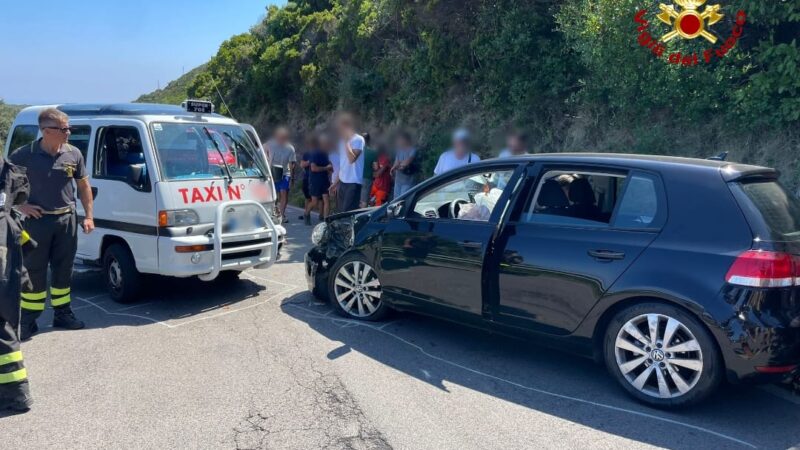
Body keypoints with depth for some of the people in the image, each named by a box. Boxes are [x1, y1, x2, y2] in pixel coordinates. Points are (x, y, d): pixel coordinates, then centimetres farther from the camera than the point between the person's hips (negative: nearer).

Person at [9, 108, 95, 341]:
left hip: (67, 220, 3)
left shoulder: (73, 154, 2)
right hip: (36, 221, -3)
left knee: (63, 269, 11)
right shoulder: (23, 155, -8)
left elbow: (83, 185, 11)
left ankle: (62, 313, 24)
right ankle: (28, 320, 10)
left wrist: (89, 215, 6)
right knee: (34, 271, 2)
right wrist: (20, 206, -10)